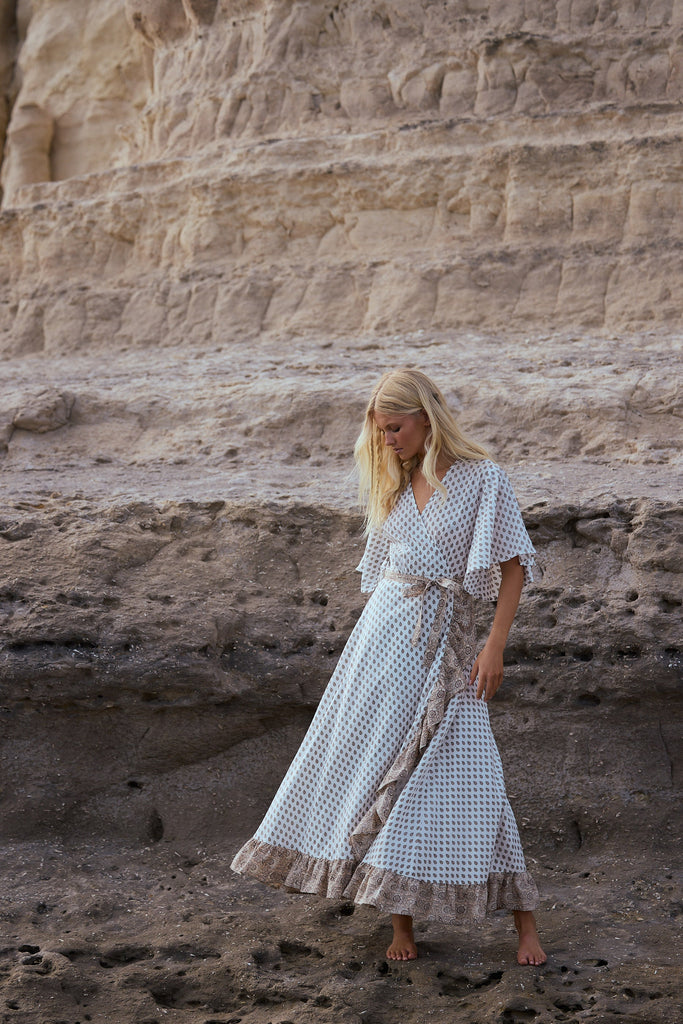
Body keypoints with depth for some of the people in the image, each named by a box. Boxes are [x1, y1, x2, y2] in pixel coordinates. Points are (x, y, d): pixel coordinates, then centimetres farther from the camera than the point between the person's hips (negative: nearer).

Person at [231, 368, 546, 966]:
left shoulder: (482, 479, -4)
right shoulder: (395, 487, 11)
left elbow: (513, 565, -6)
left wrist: (496, 646, -13)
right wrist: (376, 641, 16)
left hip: (446, 642, -5)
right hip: (385, 631, 5)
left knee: (466, 777, -7)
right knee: (371, 760, 1)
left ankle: (525, 923, 4)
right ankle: (401, 922, 12)